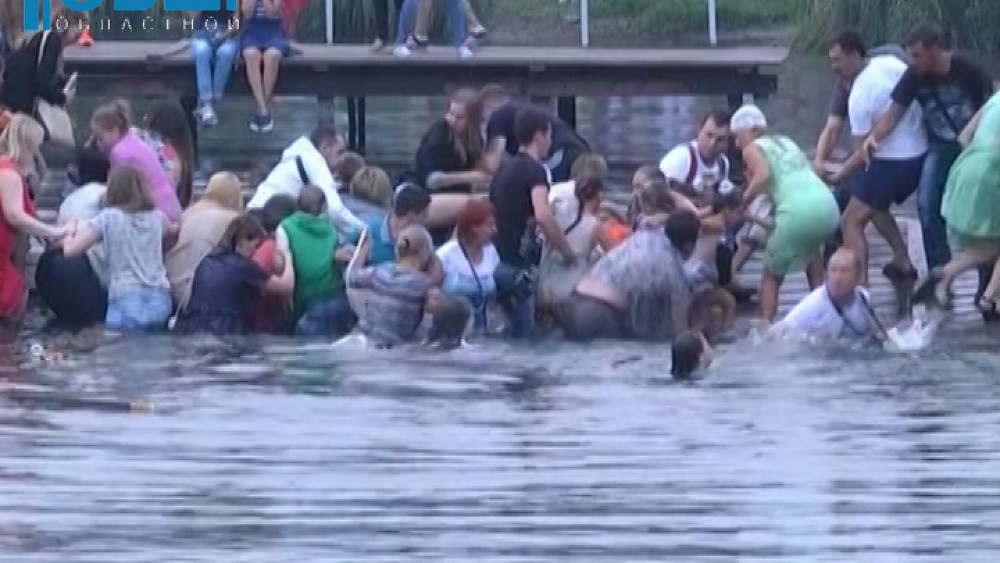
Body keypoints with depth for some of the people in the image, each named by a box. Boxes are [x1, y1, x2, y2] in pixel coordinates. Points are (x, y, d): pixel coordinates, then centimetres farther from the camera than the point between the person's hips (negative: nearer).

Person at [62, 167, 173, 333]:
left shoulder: (108, 218, -3)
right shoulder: (157, 217, 12)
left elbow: (70, 250, -3)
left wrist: (69, 232, 19)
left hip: (126, 301, -5)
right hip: (160, 299, 5)